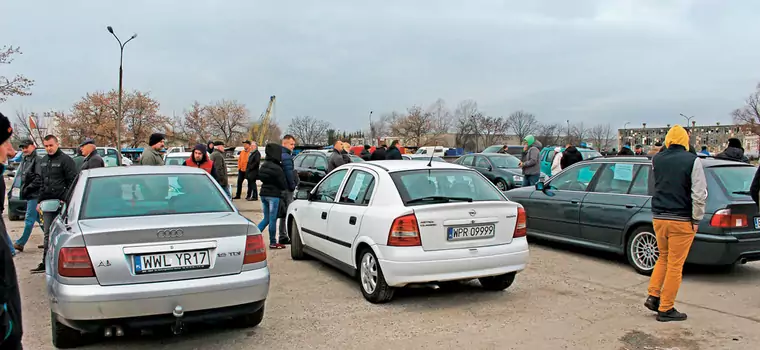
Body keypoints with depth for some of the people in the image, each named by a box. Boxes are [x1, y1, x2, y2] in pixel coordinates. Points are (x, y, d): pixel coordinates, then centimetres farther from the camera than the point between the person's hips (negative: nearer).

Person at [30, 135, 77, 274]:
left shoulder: (65, 160, -7)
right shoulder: (43, 161, 16)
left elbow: (72, 181, -10)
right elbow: (41, 183, 23)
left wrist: (66, 199, -15)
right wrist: (39, 201, 18)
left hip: (62, 203, -7)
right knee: (47, 233, 9)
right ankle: (45, 262, 15)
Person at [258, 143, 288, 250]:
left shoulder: (264, 165, 5)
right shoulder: (277, 168, -18)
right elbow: (283, 184, -12)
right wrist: (285, 188, 7)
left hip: (264, 193, 7)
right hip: (274, 195, -7)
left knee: (266, 218, 18)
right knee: (273, 219, 2)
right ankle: (273, 243, 11)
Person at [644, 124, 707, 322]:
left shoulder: (657, 159, 3)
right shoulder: (692, 161, -11)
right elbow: (700, 193, -13)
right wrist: (696, 219, -5)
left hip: (658, 218, 5)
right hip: (681, 220, -5)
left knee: (663, 258, 22)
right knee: (675, 265, 3)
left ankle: (653, 296, 17)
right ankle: (666, 309, 9)